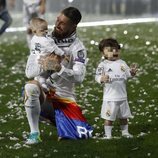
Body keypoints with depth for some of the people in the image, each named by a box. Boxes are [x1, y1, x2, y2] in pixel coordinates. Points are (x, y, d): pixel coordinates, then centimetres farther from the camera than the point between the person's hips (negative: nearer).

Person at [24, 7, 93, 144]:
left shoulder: (78, 48, -6)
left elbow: (79, 77, -20)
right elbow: (29, 72, -7)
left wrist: (59, 68, -36)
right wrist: (43, 66, -28)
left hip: (64, 97, 1)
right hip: (43, 93, -1)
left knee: (83, 134, -9)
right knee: (31, 87, -36)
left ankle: (56, 117, 25)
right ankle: (34, 133, -22)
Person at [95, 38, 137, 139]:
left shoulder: (122, 63, 7)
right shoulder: (103, 65, -8)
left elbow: (127, 74, 7)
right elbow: (97, 76, -16)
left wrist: (132, 72, -15)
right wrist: (102, 79, -38)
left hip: (122, 96, 5)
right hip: (110, 97, -5)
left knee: (124, 116, 17)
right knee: (109, 117, -1)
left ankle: (125, 132, 31)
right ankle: (108, 134, 9)